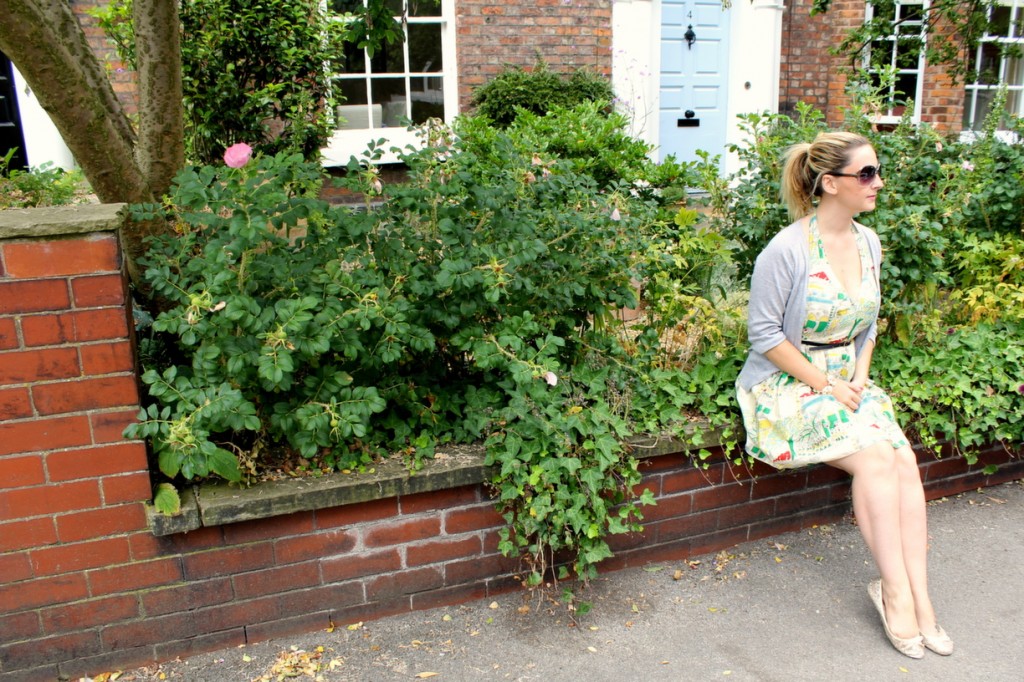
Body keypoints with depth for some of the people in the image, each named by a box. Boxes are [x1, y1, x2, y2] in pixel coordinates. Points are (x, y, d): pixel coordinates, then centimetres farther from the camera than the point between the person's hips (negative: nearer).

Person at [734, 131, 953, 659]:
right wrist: (825, 384, -14)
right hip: (787, 384, -6)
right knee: (875, 456, -24)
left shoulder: (868, 243, 7)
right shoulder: (787, 250, -16)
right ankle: (896, 592, -9)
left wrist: (859, 378, 1)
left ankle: (919, 600, -10)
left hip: (846, 380, 7)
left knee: (905, 461, -16)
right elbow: (764, 333, -15)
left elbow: (868, 324, 17)